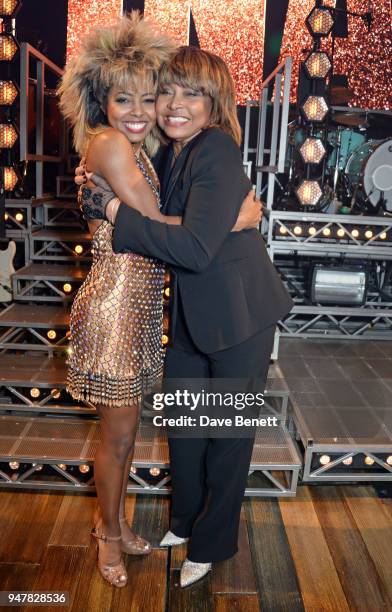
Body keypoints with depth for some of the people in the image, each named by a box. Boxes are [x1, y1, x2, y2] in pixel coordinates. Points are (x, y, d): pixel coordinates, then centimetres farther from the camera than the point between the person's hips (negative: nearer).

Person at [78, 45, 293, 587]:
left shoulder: (217, 151, -22)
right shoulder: (169, 155, 4)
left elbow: (196, 247, -30)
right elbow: (162, 225, 11)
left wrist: (117, 212, -23)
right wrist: (104, 188, -6)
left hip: (239, 315, -8)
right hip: (191, 313, 8)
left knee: (228, 433, 9)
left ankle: (212, 544, 32)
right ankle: (186, 521, 44)